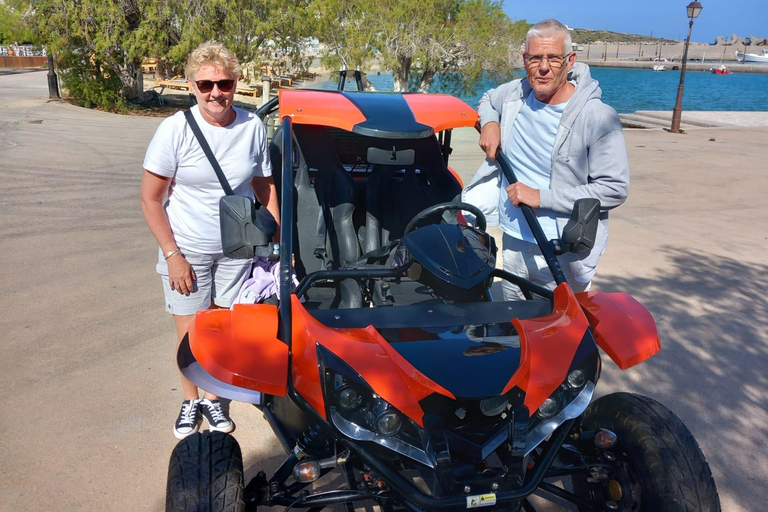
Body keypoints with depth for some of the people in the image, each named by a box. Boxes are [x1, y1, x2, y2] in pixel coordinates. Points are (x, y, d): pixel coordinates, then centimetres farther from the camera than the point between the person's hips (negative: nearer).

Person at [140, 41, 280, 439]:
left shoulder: (253, 126, -4)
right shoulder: (176, 129, -12)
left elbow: (265, 187, 7)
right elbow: (151, 199, -8)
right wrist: (173, 255, -13)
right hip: (187, 249, -2)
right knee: (191, 333, 6)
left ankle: (213, 398, 31)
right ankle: (190, 401, 30)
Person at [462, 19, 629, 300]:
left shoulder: (598, 118, -19)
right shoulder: (514, 93, -2)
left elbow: (615, 189, -20)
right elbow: (487, 99, 23)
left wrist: (541, 197, -23)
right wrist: (489, 123, -2)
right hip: (513, 242, 6)